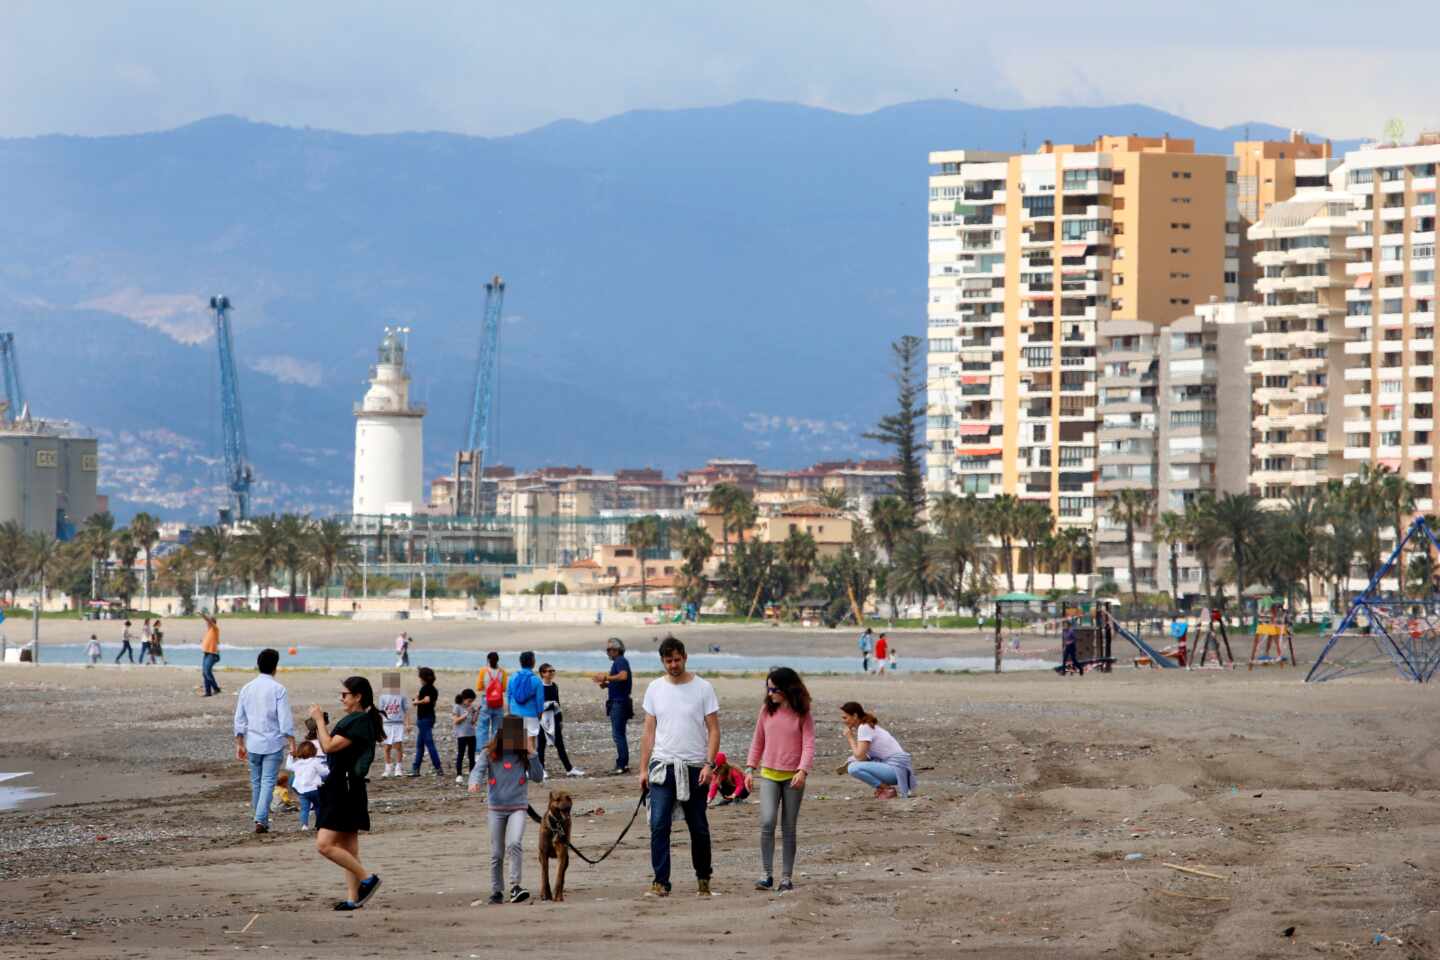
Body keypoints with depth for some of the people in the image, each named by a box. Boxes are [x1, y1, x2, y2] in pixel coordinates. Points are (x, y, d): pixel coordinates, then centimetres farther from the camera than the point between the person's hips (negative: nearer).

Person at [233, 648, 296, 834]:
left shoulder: (247, 689, 4)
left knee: (256, 782, 15)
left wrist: (239, 744, 15)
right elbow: (285, 720, -12)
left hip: (253, 743, 4)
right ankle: (261, 820, -14)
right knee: (268, 782, -4)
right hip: (273, 743, -4)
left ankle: (261, 818, 23)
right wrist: (291, 742, -4)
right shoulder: (278, 690, -9)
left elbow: (239, 719, 8)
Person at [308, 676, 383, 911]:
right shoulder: (353, 720, 17)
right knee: (348, 850, 10)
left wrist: (319, 720, -10)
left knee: (324, 845, -14)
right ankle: (354, 898, 12)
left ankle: (367, 878, -9)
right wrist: (320, 722, 10)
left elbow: (329, 746, -20)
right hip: (338, 788, 11)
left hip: (346, 791, -11)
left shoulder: (360, 722, -15)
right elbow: (328, 748, 18)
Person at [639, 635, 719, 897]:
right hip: (662, 767, 1)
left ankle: (703, 879, 21)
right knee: (659, 826, -9)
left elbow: (713, 730, -1)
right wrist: (643, 768, 6)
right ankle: (661, 881, -7)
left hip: (694, 767, -1)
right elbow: (649, 732, 11)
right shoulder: (655, 688, 7)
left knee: (699, 828, 7)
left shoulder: (702, 688, 0)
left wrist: (709, 763, -13)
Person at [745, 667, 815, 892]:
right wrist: (750, 768, 9)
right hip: (769, 774, 2)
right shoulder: (767, 709, 6)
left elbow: (809, 745, -8)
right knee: (767, 822, -15)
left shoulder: (803, 715, -3)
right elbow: (758, 741, 14)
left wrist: (802, 771, -22)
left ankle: (787, 878, 11)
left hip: (793, 778, -2)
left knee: (789, 828, 4)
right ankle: (766, 874, -8)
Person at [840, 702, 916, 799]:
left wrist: (850, 738, -6)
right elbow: (861, 756, 18)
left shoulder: (864, 728, -14)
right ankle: (884, 786, 12)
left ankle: (888, 789, -10)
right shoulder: (869, 726, 15)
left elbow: (860, 756, -19)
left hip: (896, 767, -10)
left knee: (853, 768, -23)